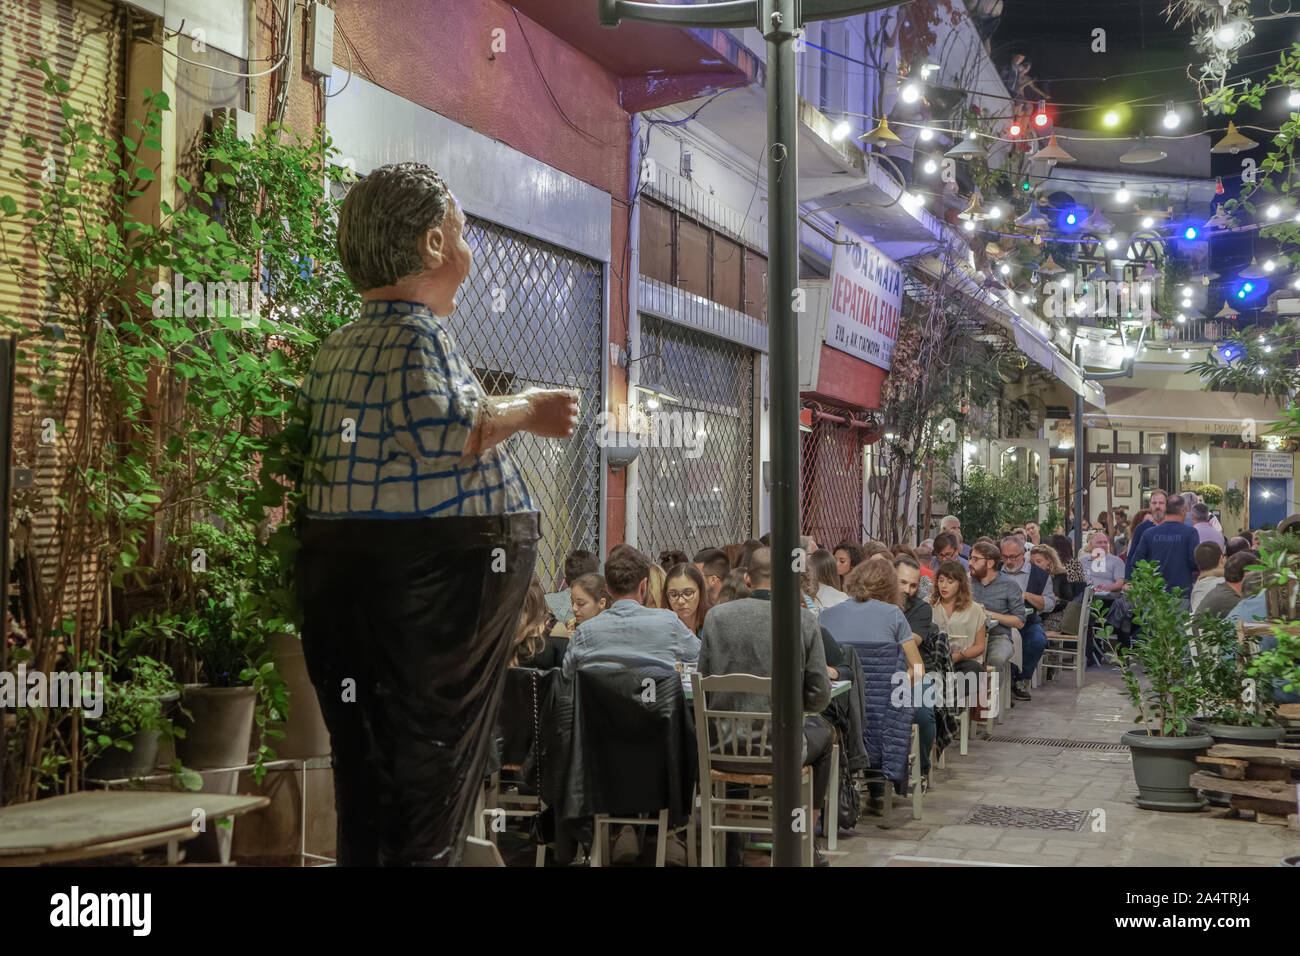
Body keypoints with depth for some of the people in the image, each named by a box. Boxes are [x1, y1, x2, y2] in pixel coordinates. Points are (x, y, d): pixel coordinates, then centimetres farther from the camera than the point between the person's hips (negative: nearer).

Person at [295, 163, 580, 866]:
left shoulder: (336, 347, 16)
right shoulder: (417, 334, -12)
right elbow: (440, 432, -27)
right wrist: (525, 412, -12)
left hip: (338, 571, 9)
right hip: (430, 575, -9)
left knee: (366, 792, 14)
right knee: (432, 787, -2)